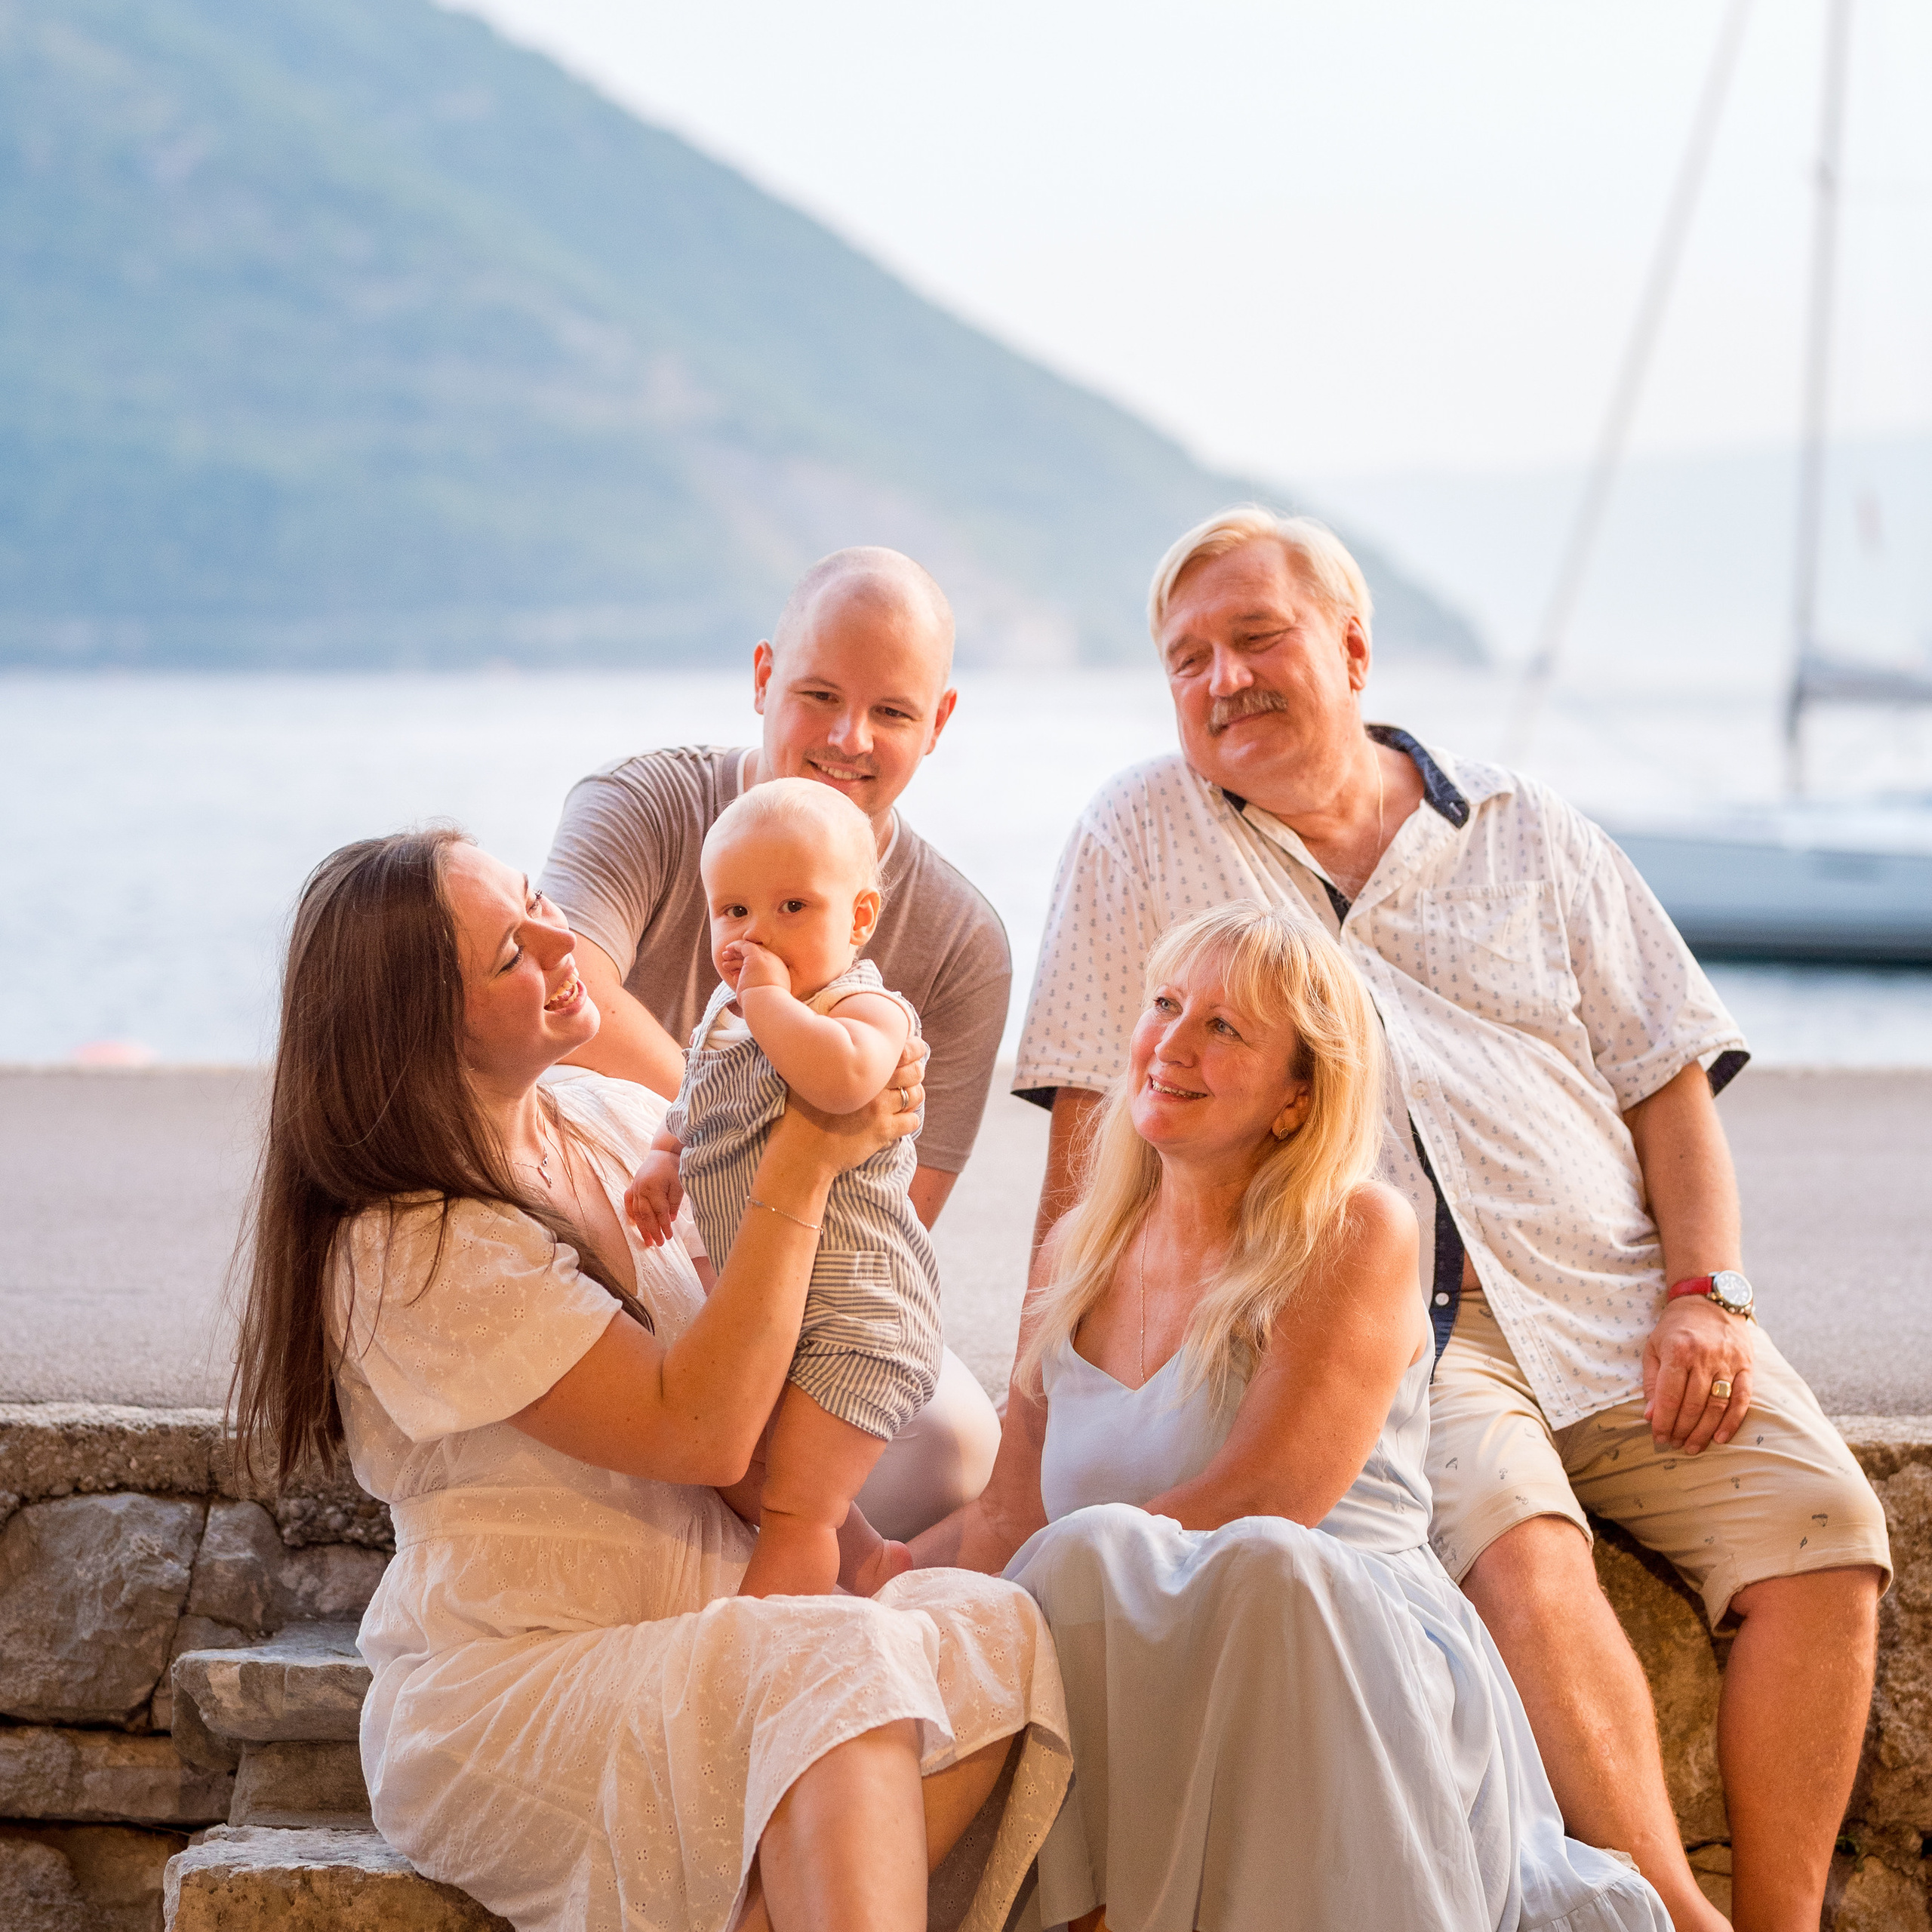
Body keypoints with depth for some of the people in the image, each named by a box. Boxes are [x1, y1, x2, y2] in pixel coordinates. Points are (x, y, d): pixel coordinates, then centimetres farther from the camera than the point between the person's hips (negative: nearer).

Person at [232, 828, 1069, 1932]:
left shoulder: (616, 1120, 8)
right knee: (843, 1667, -34)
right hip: (505, 1689, -7)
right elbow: (701, 1431, -19)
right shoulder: (408, 1250, -15)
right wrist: (800, 1167, -18)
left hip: (696, 1650, 7)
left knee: (992, 1628, -21)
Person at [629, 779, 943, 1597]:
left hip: (852, 1312, -10)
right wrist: (663, 1158, 4)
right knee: (739, 1467, 26)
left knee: (793, 1509, -8)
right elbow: (695, 1104, 25)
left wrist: (770, 996, -31)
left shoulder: (868, 1010, -20)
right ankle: (865, 1562, 44)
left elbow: (841, 1077, -45)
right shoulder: (725, 1012, 8)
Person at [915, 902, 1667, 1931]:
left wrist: (1083, 1565, -10)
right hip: (1145, 1680, 4)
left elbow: (1263, 1506, -11)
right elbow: (1012, 1517, 17)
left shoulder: (1357, 1235, -1)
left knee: (1273, 1569, -38)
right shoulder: (1078, 1257, 17)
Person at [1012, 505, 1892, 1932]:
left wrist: (1706, 1295, -1)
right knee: (1525, 1550, -32)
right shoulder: (1141, 840, 8)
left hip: (1614, 1306, 4)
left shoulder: (1529, 834, 16)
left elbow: (1672, 1079, 14)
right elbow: (1092, 1136, 4)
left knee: (1820, 1522, -19)